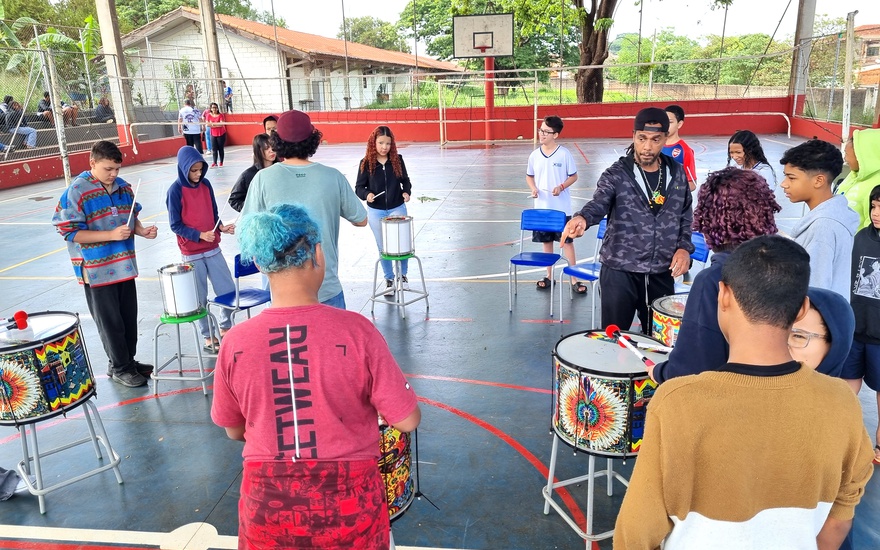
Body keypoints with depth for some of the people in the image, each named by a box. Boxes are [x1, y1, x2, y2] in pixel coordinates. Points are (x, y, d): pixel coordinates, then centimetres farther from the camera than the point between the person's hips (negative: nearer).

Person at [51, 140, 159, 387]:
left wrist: (142, 230, -6)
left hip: (124, 265, 6)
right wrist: (112, 234, -24)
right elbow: (71, 232, -15)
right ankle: (119, 368, 21)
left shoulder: (123, 187, 4)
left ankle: (130, 360, 32)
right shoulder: (76, 192, -14)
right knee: (110, 321, 6)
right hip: (97, 270, -6)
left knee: (129, 317, 15)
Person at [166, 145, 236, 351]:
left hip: (213, 249, 4)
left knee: (228, 290, 6)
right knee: (200, 297, 5)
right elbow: (176, 225, -9)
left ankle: (225, 327, 27)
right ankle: (207, 336, 21)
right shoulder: (175, 190, -10)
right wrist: (200, 235, -19)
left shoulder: (205, 184, 3)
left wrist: (221, 227, -7)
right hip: (191, 254, -4)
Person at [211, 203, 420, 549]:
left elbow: (234, 430, 5)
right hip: (348, 503, -1)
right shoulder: (356, 330, -18)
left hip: (269, 504, 1)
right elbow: (407, 420, -11)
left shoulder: (235, 342, -11)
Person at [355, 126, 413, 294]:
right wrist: (367, 194, -24)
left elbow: (405, 180, 8)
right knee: (383, 247, 10)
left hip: (397, 209, 0)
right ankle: (389, 279, 26)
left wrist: (406, 192, -12)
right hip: (375, 212, 0)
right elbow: (359, 187, -3)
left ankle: (402, 275, 22)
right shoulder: (366, 163, -7)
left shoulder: (397, 160, -4)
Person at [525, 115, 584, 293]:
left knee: (567, 242, 2)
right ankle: (549, 276, 26)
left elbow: (573, 176, -1)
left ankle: (574, 279, 9)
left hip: (562, 208, -3)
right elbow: (529, 176, 14)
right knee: (546, 242, 13)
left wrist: (561, 187, -18)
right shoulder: (534, 155, 1)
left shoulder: (564, 154, -9)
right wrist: (533, 189, -5)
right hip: (542, 208, 4)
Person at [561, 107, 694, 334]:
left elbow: (686, 216, 15)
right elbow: (599, 204, -26)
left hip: (662, 273, 4)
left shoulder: (677, 173, 5)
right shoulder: (616, 174, -8)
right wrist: (581, 218, -48)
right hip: (620, 271, -4)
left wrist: (684, 247, -1)